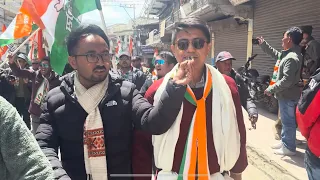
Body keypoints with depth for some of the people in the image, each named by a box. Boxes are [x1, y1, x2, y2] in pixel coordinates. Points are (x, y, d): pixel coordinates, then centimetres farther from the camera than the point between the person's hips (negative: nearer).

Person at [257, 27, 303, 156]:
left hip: (288, 96, -10)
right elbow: (276, 54, 29)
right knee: (285, 120, 21)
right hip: (286, 95, 10)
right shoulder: (287, 54, 8)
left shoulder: (292, 58, -25)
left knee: (288, 122, 2)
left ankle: (289, 148, 15)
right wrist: (263, 44, 27)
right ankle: (284, 141, 35)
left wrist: (271, 89, -21)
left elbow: (287, 80, -30)